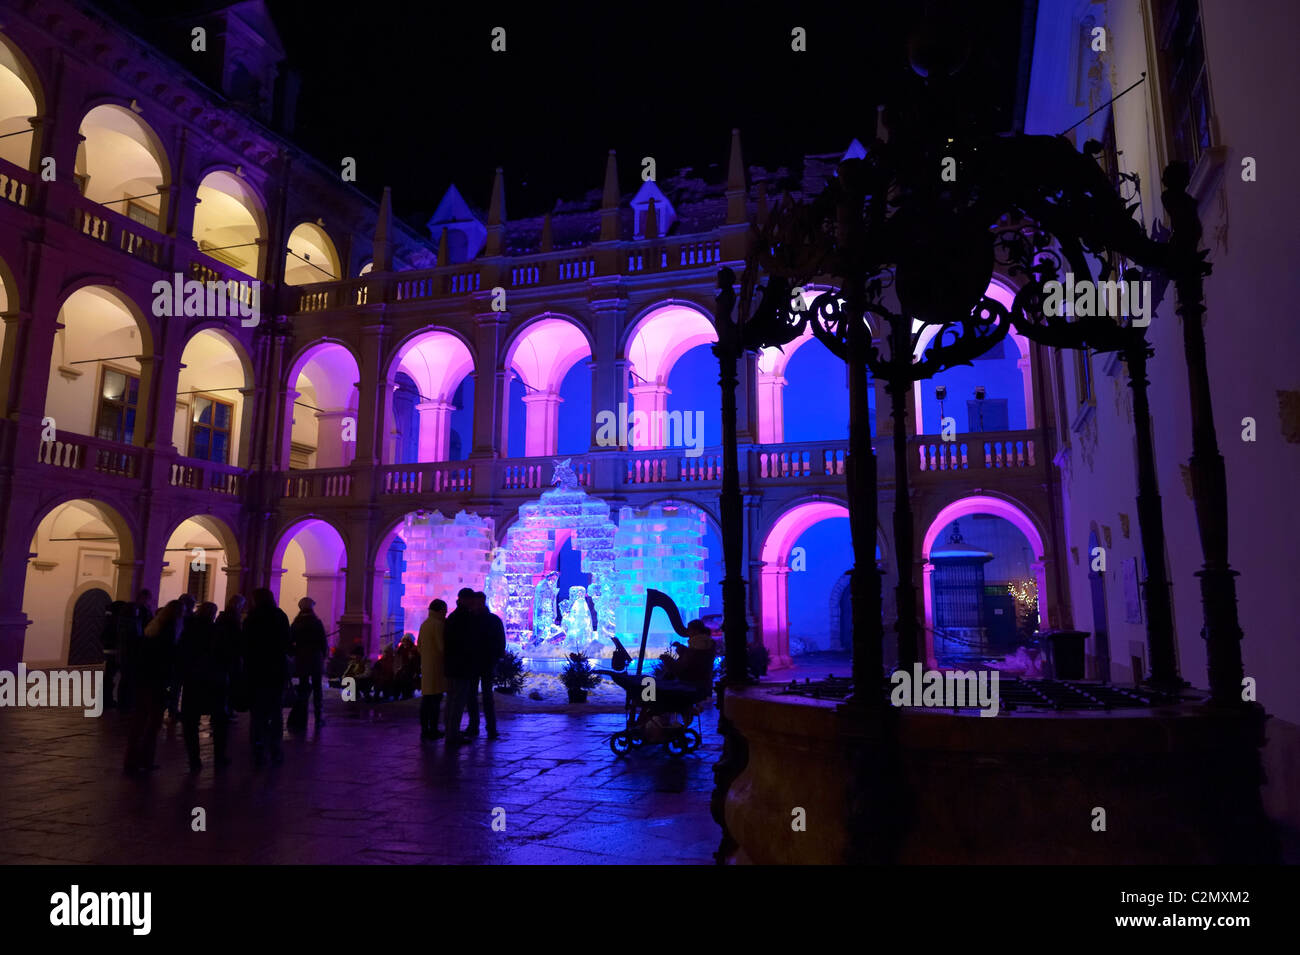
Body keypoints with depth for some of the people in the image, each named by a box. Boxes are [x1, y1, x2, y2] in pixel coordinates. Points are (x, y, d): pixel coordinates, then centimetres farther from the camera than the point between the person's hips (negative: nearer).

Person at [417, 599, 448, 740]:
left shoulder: (424, 624, 13)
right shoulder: (438, 624, -13)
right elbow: (442, 646, -14)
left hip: (425, 665, 8)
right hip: (437, 666, -8)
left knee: (426, 698, 11)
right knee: (435, 699, -4)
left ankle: (424, 729, 15)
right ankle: (433, 730, -3)